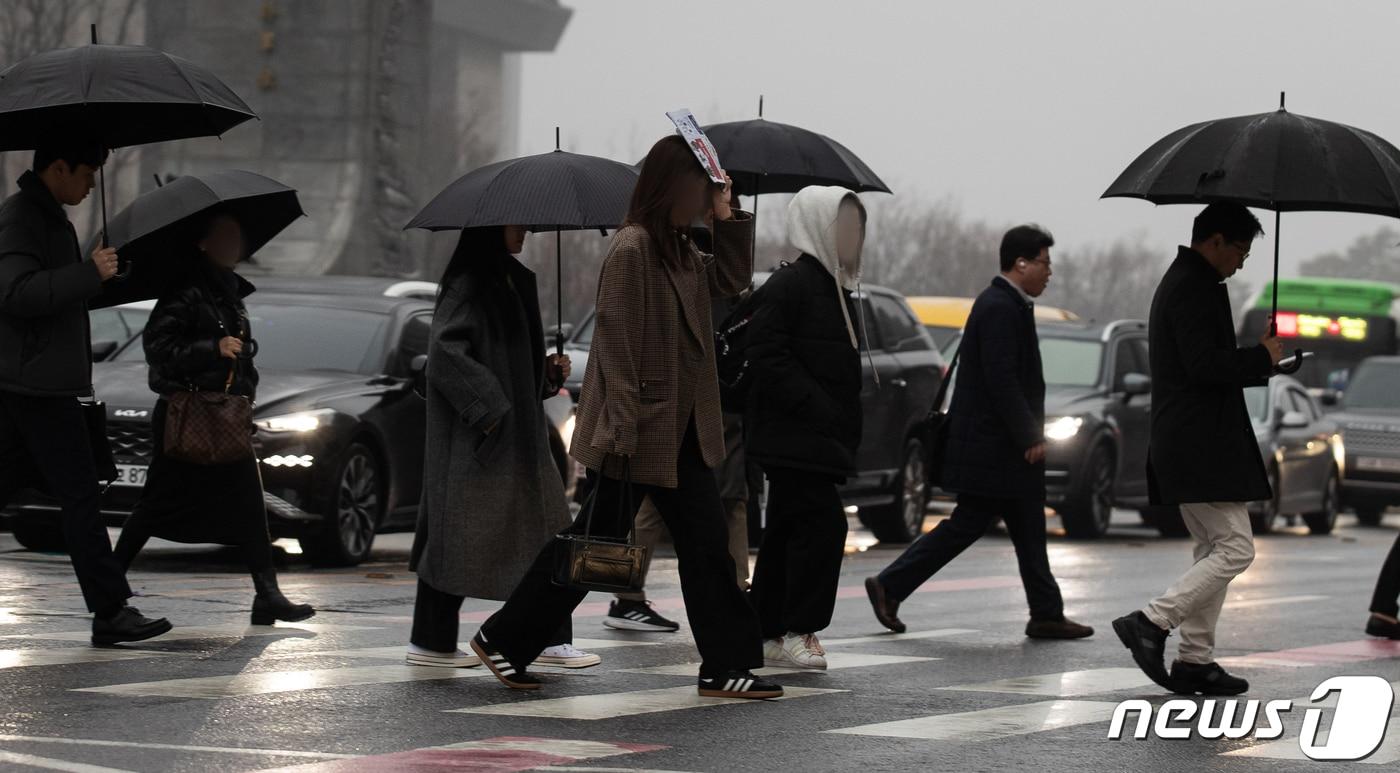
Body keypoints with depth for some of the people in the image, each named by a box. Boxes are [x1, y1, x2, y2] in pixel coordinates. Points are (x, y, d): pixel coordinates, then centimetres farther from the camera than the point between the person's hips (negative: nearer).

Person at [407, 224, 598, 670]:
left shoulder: (512, 281, 16)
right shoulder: (467, 286, -13)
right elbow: (445, 350, -22)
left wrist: (550, 370, 9)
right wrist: (485, 407, -23)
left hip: (519, 437, 9)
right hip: (476, 440, -9)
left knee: (541, 532, 4)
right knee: (462, 533, -5)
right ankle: (430, 642, 2)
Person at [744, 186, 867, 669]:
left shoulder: (837, 288, 19)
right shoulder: (788, 285, -12)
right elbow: (767, 355, -21)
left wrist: (847, 433, 17)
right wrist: (816, 409, -23)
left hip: (824, 439, 10)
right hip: (793, 439, -10)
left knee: (787, 533, 12)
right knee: (822, 523, -15)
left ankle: (768, 634, 16)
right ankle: (798, 629, -11)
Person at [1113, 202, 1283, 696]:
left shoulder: (1178, 281, 20)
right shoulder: (1197, 287, -14)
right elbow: (1205, 365, -23)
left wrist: (1258, 360, 18)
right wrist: (1261, 357, -10)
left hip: (1183, 445, 11)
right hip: (1201, 447, -11)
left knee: (1211, 550, 13)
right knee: (1235, 549, -9)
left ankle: (1195, 660, 11)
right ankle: (1151, 623, -13)